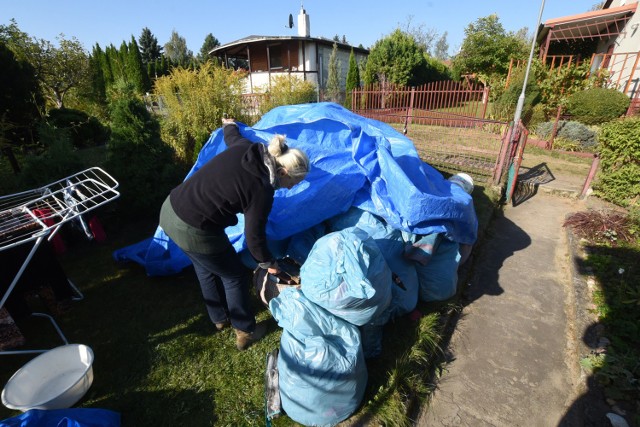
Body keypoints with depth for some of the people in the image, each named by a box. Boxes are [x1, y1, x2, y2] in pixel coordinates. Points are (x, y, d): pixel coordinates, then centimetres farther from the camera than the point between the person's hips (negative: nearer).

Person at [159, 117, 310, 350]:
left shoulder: (245, 147, -1)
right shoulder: (261, 191, -20)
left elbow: (233, 136, 23)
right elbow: (254, 236, -10)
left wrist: (229, 124, 47)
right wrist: (268, 263, 8)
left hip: (170, 209, 9)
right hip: (193, 231, -9)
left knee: (207, 269, 27)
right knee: (235, 277, 13)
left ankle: (220, 318, 50)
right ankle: (245, 332, 33)